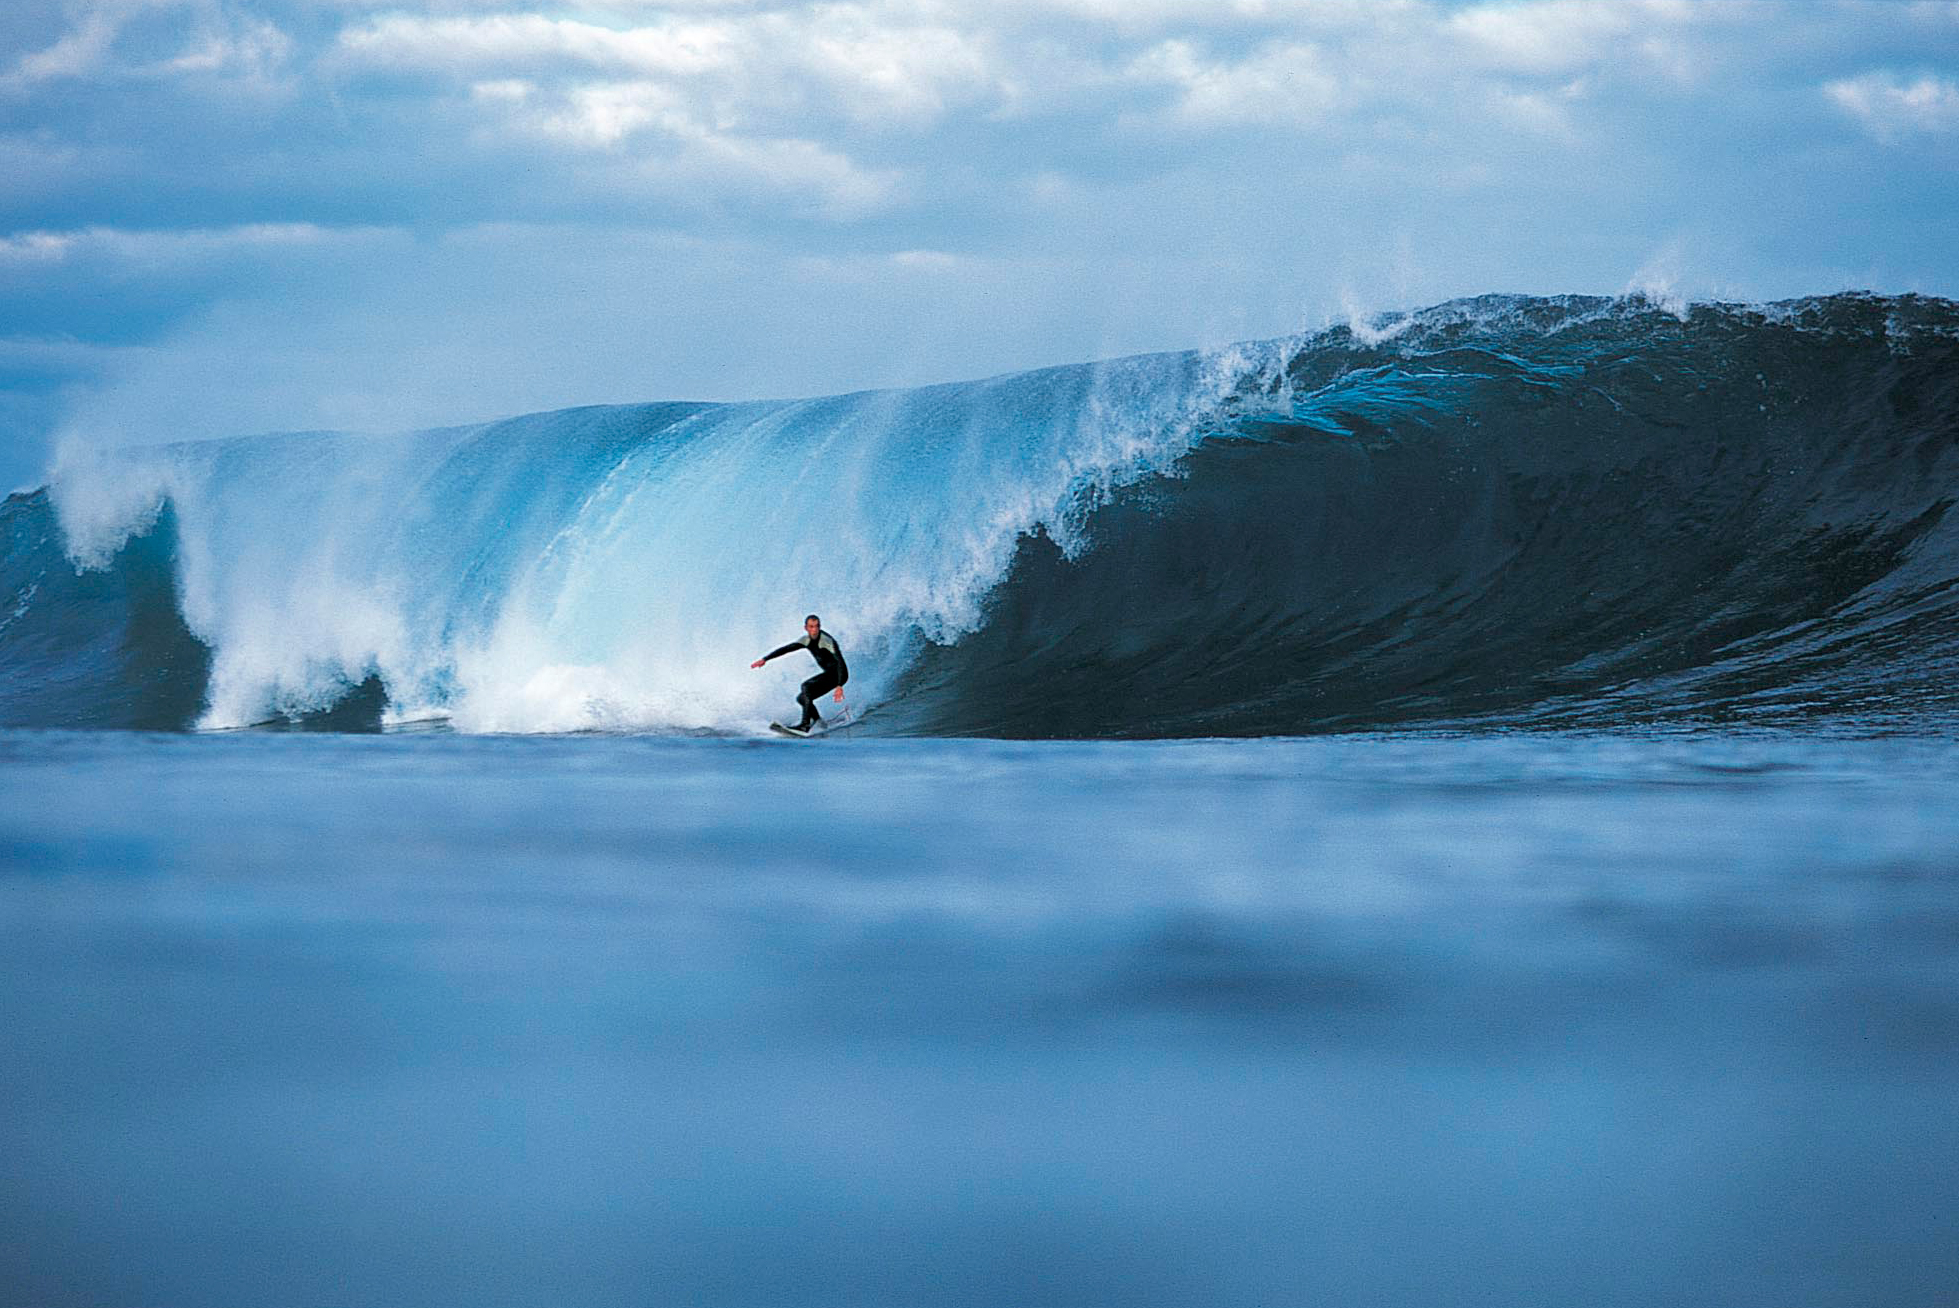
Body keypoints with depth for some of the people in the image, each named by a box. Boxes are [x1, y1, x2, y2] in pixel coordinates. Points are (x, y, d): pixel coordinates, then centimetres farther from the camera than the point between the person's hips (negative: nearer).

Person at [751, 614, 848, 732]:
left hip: (838, 674, -9)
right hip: (828, 673, 9)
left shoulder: (827, 641, -22)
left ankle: (805, 725, -32)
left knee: (807, 687, -26)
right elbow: (786, 649, 10)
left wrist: (839, 686, -41)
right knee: (802, 698, 2)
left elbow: (840, 662, -31)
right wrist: (764, 659, 4)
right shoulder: (807, 640, 2)